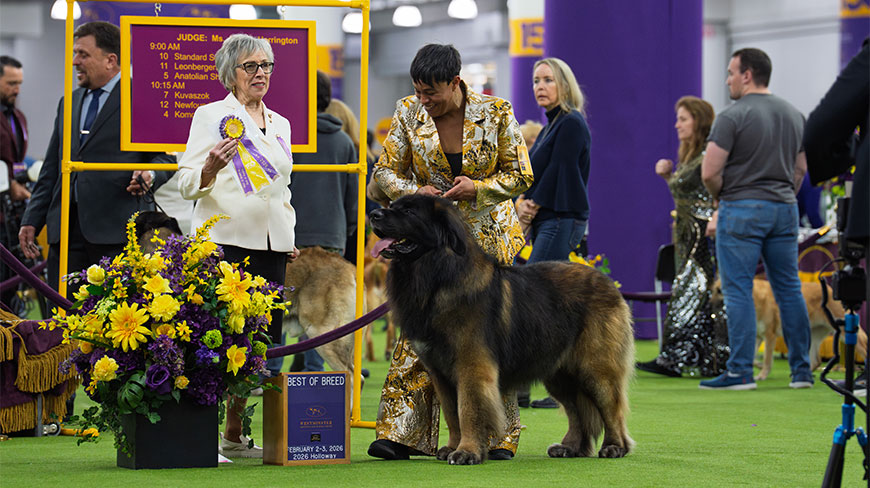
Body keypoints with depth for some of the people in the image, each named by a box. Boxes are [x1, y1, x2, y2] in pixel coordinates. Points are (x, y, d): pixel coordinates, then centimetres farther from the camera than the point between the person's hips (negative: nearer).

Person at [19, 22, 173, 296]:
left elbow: (165, 157, 1)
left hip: (117, 229, -6)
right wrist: (32, 221, 16)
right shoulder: (69, 103, 21)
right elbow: (51, 168, 22)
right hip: (66, 229, 6)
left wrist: (149, 175, -21)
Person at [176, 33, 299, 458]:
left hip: (271, 246, 6)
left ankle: (234, 435, 8)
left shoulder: (280, 124, 19)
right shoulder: (211, 116, 2)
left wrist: (290, 237, 17)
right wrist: (212, 166, -23)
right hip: (226, 240, -6)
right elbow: (187, 183, -3)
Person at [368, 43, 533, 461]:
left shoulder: (496, 112, -8)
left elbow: (520, 175, -2)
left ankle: (498, 436, 6)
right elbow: (385, 172, 2)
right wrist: (415, 191, -18)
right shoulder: (409, 113, -4)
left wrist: (477, 187, -19)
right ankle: (399, 433, -6)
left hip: (488, 238, -1)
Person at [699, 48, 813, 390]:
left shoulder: (732, 117, -10)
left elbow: (709, 172, -13)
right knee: (789, 289, 9)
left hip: (742, 208, -6)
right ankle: (801, 369, 11)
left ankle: (740, 371, -5)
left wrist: (721, 198, 4)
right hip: (784, 208, 6)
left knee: (738, 290, -3)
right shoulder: (794, 115, 11)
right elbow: (800, 169, 17)